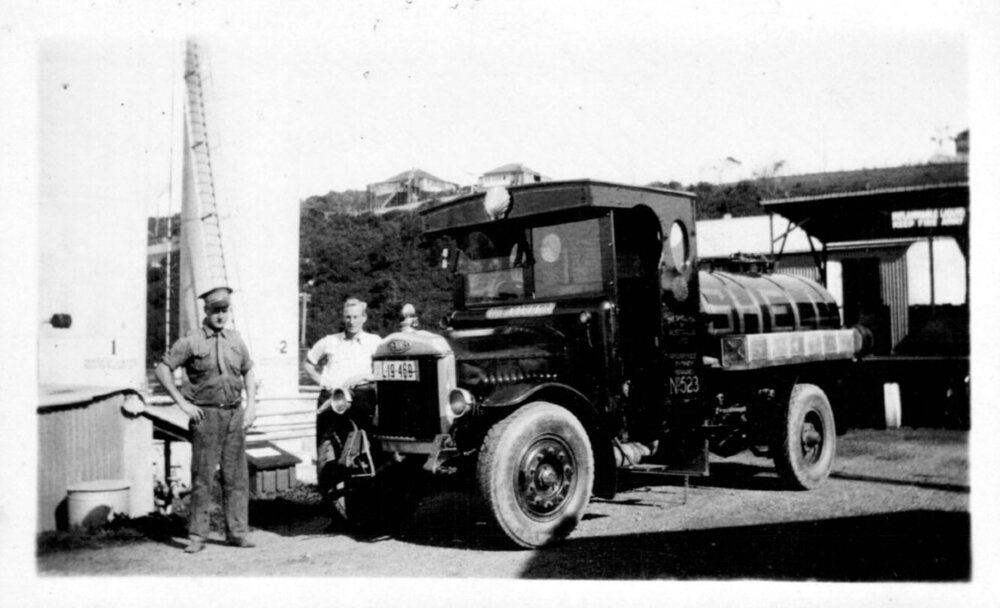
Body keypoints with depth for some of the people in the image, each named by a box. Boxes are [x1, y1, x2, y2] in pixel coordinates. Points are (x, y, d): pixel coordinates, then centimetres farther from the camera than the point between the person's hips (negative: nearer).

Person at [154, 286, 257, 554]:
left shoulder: (235, 339, 10)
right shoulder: (191, 342, -4)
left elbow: (248, 371, 21)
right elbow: (162, 370, -3)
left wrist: (251, 404, 10)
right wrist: (183, 403, -6)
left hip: (235, 413, 4)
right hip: (205, 414, -4)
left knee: (237, 476, 5)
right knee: (202, 477, -2)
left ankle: (237, 532, 12)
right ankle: (197, 535, 6)